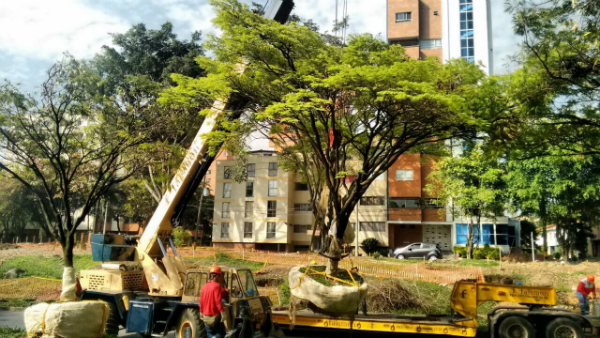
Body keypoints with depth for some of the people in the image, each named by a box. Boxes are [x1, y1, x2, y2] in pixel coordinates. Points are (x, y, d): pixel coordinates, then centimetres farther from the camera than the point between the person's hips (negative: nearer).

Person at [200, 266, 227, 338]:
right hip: (215, 316, -7)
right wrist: (222, 312, -19)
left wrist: (201, 313, 21)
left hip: (206, 316, 7)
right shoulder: (217, 286, -12)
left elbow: (201, 302, 13)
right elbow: (218, 301, -21)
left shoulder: (205, 286, 9)